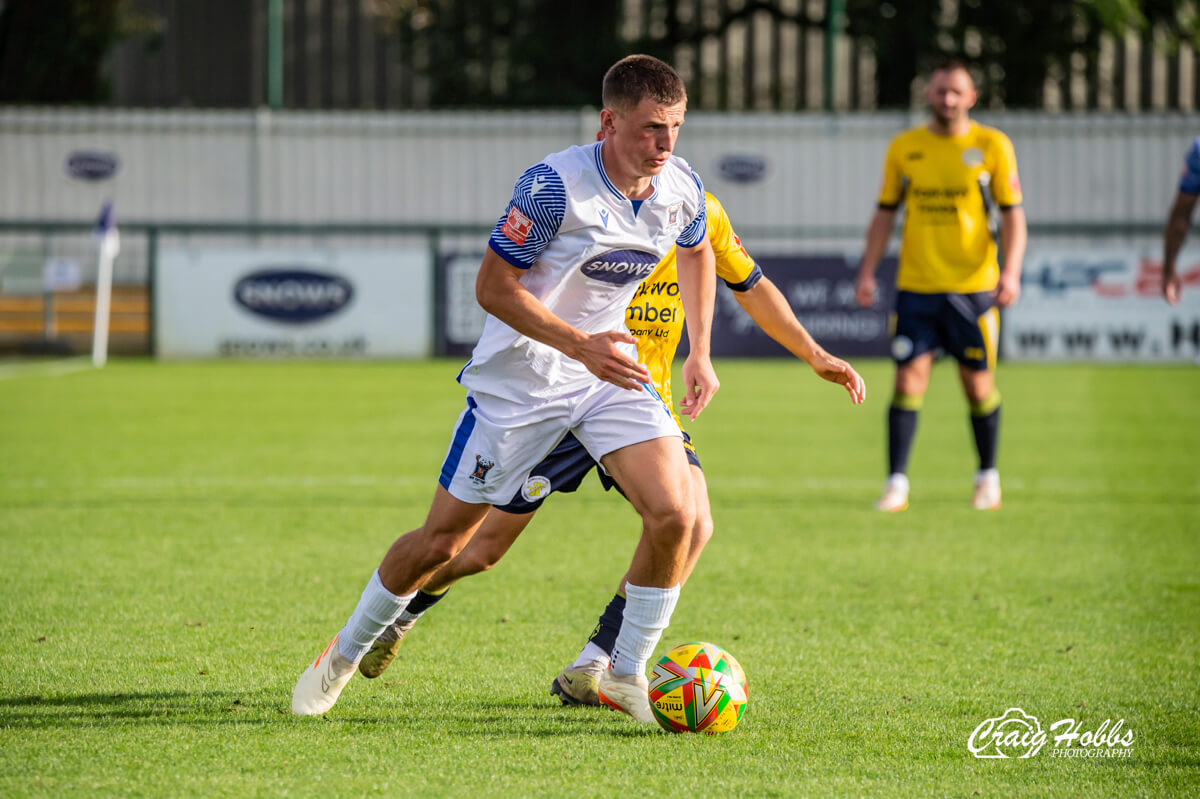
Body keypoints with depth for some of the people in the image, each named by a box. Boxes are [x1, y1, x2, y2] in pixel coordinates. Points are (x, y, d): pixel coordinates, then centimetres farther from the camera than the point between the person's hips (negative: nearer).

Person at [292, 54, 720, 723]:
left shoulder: (683, 189, -7)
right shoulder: (555, 184, -25)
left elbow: (697, 251, 18)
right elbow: (493, 286, -21)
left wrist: (700, 353, 11)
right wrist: (580, 346, -29)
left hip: (610, 370, 4)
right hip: (518, 378, -4)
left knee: (676, 515, -17)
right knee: (442, 540, 3)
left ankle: (627, 675, 1)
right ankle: (345, 655, 27)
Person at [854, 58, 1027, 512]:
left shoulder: (992, 146, 1)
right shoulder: (904, 147, 7)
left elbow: (1012, 214, 0)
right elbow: (885, 213, 12)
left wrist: (1010, 271, -13)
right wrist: (867, 272, 4)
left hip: (973, 287, -1)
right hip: (915, 286, 1)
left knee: (978, 384, 6)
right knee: (908, 381, -7)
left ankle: (988, 477, 23)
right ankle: (897, 484, -3)